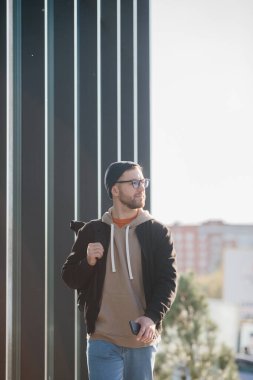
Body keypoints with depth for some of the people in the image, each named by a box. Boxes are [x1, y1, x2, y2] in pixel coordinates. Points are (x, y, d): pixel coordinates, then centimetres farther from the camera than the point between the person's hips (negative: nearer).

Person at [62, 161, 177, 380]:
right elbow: (70, 278, 9)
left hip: (142, 339, 1)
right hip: (103, 340, -1)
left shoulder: (157, 232, 4)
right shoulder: (93, 231, 5)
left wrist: (153, 317, -20)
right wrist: (89, 262, -13)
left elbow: (168, 280, -3)